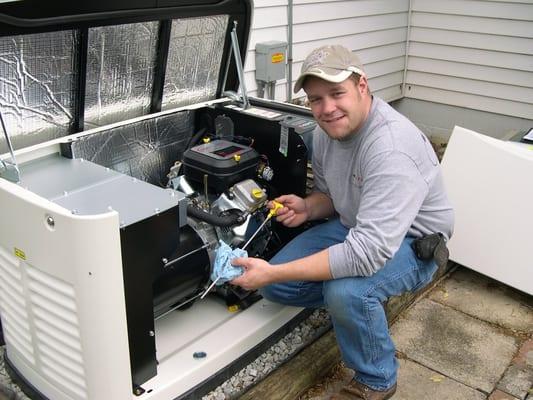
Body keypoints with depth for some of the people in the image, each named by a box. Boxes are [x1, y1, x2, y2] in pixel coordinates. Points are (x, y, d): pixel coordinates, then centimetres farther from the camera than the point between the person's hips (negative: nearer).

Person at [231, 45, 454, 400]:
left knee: (346, 291, -36)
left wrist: (272, 273, -37)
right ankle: (364, 308, 19)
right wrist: (307, 208, -14)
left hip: (412, 242, -7)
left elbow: (368, 253, -40)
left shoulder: (392, 149, -34)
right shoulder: (326, 131, -6)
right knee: (277, 287, -4)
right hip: (355, 226, 8)